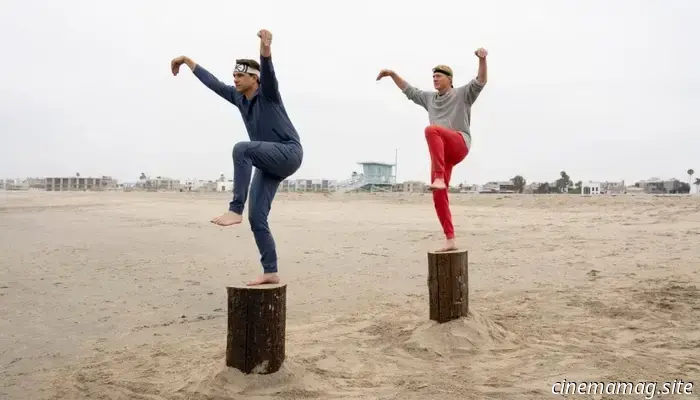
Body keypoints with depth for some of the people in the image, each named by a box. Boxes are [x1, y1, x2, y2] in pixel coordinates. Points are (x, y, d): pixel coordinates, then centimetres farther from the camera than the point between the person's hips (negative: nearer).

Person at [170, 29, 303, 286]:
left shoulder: (267, 92, -7)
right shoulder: (238, 97, 11)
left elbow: (267, 70, -28)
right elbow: (213, 83, 21)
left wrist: (265, 48, -47)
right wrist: (187, 61, 28)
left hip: (289, 154, -8)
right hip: (267, 164, 8)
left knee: (241, 149, -32)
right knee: (256, 218, -2)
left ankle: (235, 210, -31)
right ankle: (270, 272, 3)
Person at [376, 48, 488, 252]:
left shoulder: (462, 94, 10)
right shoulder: (430, 98, 26)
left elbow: (480, 82, -6)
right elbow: (409, 91, 35)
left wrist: (482, 59, -22)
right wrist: (392, 74, 31)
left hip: (459, 145, -6)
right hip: (441, 151, 6)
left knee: (431, 130, -36)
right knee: (439, 196, -4)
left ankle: (439, 178, -42)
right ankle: (450, 240, 1)